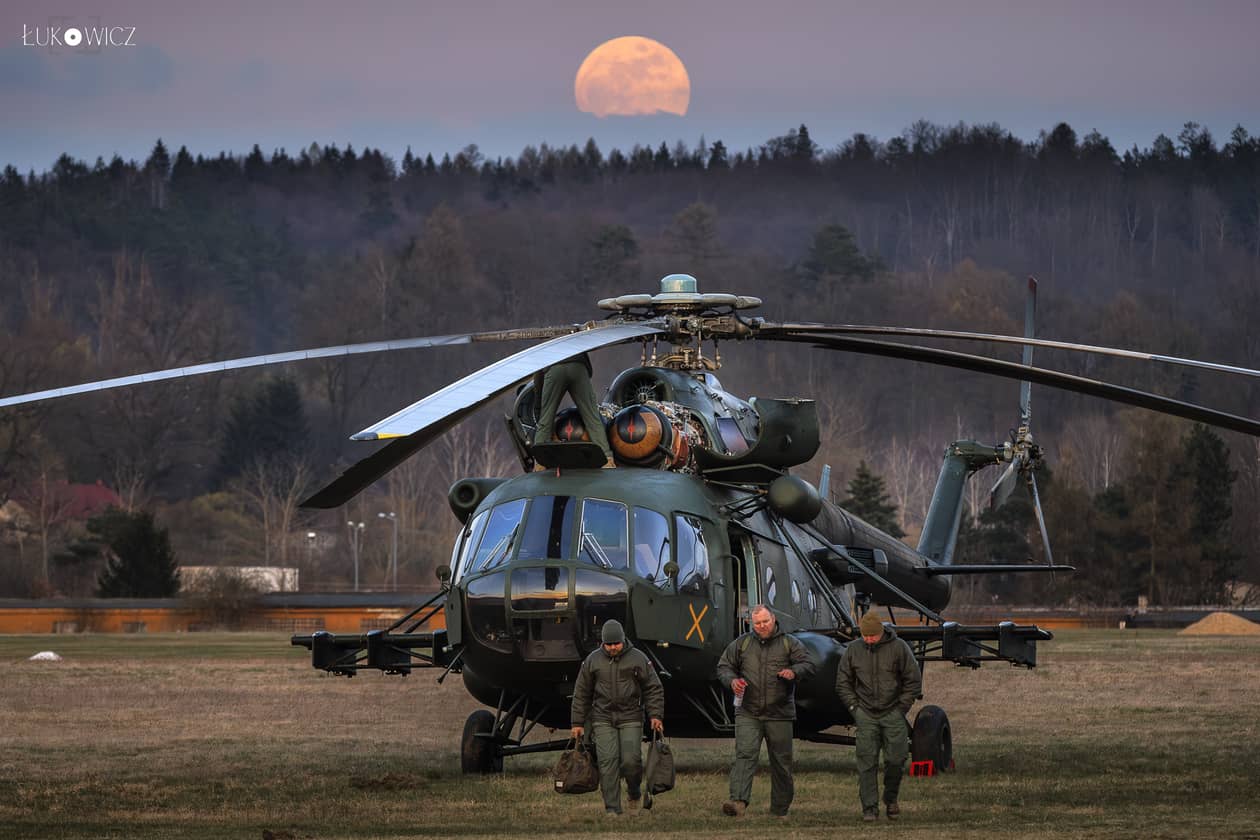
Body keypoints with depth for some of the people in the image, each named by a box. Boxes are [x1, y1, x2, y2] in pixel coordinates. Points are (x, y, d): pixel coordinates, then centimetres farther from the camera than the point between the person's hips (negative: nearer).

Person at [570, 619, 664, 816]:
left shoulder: (638, 659, 1)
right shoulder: (593, 660, 5)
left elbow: (653, 689, 4)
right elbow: (581, 694, 10)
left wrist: (655, 715, -7)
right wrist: (578, 723, 8)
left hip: (630, 719, -1)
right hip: (603, 720, 1)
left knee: (631, 760, -9)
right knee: (607, 762, -8)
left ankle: (634, 792, 22)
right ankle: (612, 808, -4)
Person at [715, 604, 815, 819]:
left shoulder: (789, 643, 5)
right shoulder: (741, 644, 10)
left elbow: (808, 666, -2)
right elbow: (724, 666, 15)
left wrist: (794, 672, -25)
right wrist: (732, 680, -7)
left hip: (779, 715, 0)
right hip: (748, 714, 0)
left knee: (781, 762, 7)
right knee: (745, 755, -16)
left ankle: (780, 810, 19)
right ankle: (738, 801, -29)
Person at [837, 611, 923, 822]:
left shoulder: (899, 648, -3)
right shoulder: (853, 650, 3)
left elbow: (913, 680, 2)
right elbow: (843, 682, 12)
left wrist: (902, 707, -3)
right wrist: (854, 707, 2)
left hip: (893, 713, -1)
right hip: (866, 715, 1)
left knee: (896, 759, -4)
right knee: (867, 763, -3)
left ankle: (891, 798, 20)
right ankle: (870, 808, 1)